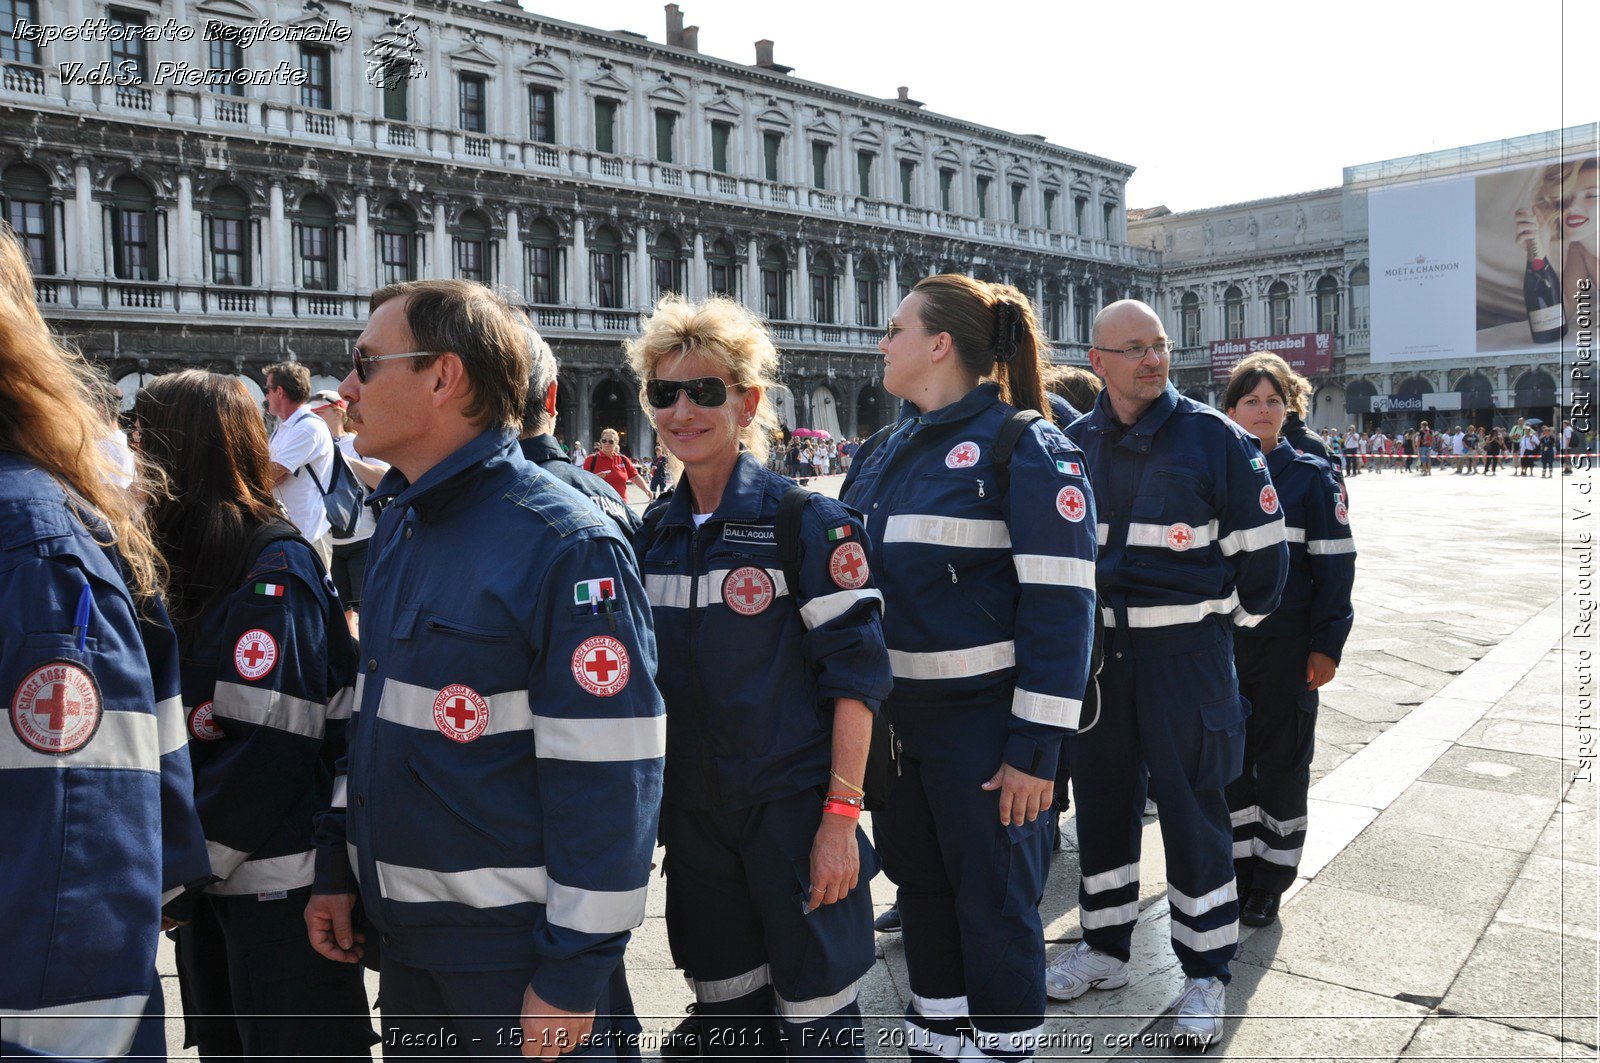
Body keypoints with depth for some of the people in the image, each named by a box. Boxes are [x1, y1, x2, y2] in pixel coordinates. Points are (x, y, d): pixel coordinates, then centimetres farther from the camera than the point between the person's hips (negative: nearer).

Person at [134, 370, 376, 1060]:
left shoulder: (276, 573, -17)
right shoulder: (193, 559, 8)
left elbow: (271, 748, -22)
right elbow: (176, 723, 10)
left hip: (279, 887, -8)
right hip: (214, 875, 8)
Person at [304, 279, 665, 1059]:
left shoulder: (562, 545, -20)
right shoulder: (395, 525, 6)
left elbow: (607, 781, -21)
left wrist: (574, 975, -18)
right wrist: (337, 867, 13)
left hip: (518, 952, -7)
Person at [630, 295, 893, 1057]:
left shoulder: (807, 519, -10)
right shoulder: (655, 530, 5)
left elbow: (856, 673, -12)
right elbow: (646, 675, 12)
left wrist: (841, 814, -16)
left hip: (793, 807, -5)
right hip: (693, 813, 5)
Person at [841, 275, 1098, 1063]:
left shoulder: (1024, 446, -13)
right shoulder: (890, 453, 10)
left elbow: (1061, 606, -17)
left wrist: (1035, 746, -19)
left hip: (983, 718, -7)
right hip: (895, 714, 7)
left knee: (995, 901, 7)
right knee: (919, 880, 20)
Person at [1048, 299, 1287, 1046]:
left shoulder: (1212, 437, -7)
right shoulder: (1073, 444, 5)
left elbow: (1260, 544, -2)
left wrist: (1235, 618, 8)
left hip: (1186, 653, -4)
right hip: (1094, 648, 4)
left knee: (1192, 809, 3)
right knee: (1100, 800, 13)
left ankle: (1204, 972, 19)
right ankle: (1104, 947, 31)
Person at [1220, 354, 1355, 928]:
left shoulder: (1311, 477, -2)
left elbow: (1335, 565, -3)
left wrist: (1326, 645, -8)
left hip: (1287, 644, -2)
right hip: (1221, 643, 3)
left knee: (1281, 763, 6)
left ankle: (1270, 881, 21)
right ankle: (1240, 869, 23)